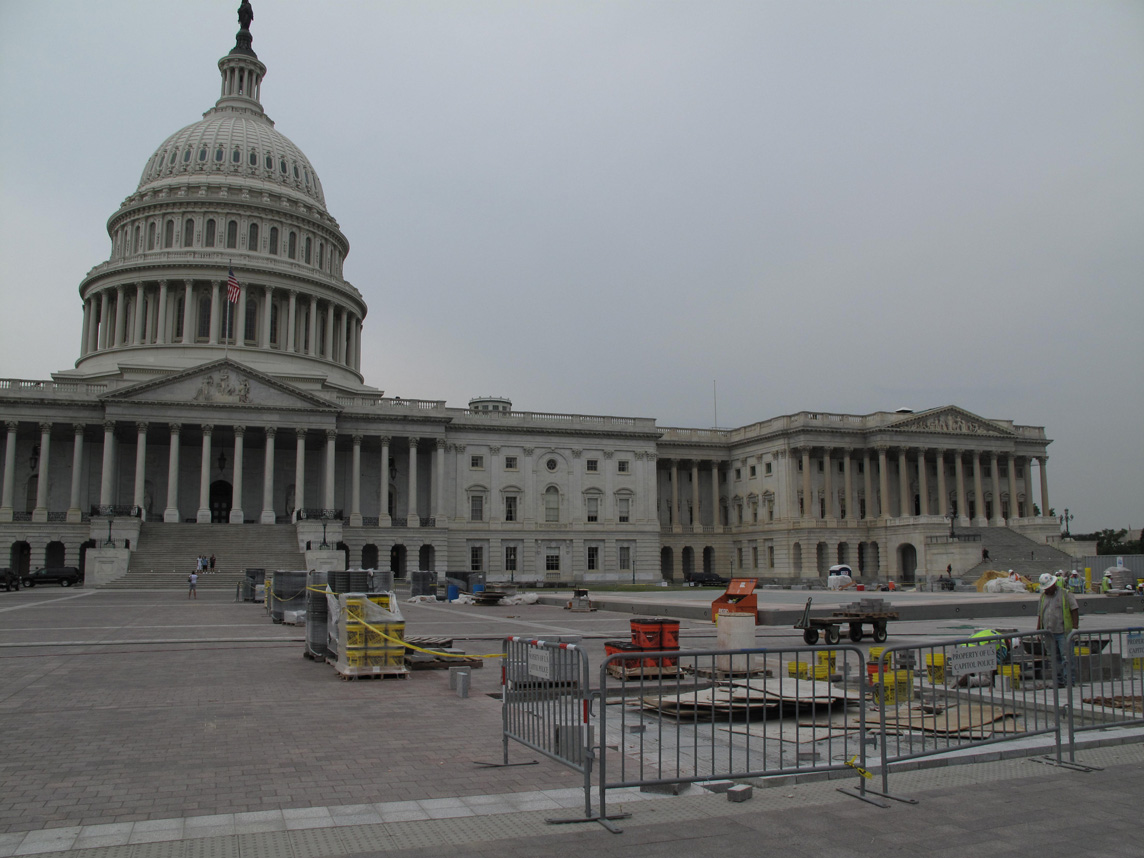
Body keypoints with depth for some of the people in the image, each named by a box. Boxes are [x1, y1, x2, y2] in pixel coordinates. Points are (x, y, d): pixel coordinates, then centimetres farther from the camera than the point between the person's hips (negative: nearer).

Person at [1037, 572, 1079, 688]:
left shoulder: (1065, 594, -1)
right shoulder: (1043, 596, 15)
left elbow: (1075, 610, -4)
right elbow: (1040, 614, 18)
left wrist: (1075, 628, -11)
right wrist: (1038, 630, 14)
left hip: (1063, 632, -5)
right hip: (1049, 633, 5)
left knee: (1066, 657, -7)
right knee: (1055, 658, 8)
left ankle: (1068, 680, -5)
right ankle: (1059, 681, 12)